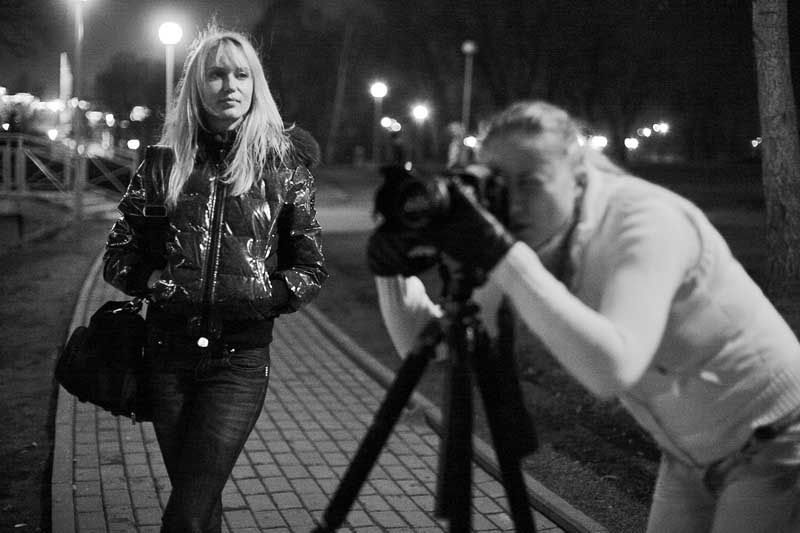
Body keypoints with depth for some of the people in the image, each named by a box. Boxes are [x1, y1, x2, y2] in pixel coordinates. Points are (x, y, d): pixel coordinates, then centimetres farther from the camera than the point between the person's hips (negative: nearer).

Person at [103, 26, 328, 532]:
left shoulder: (283, 165, 0)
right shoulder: (164, 162, 5)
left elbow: (312, 269, 4)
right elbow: (118, 257, 9)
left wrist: (266, 294, -10)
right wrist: (153, 281, -7)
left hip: (241, 361, -2)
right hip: (169, 355, 3)